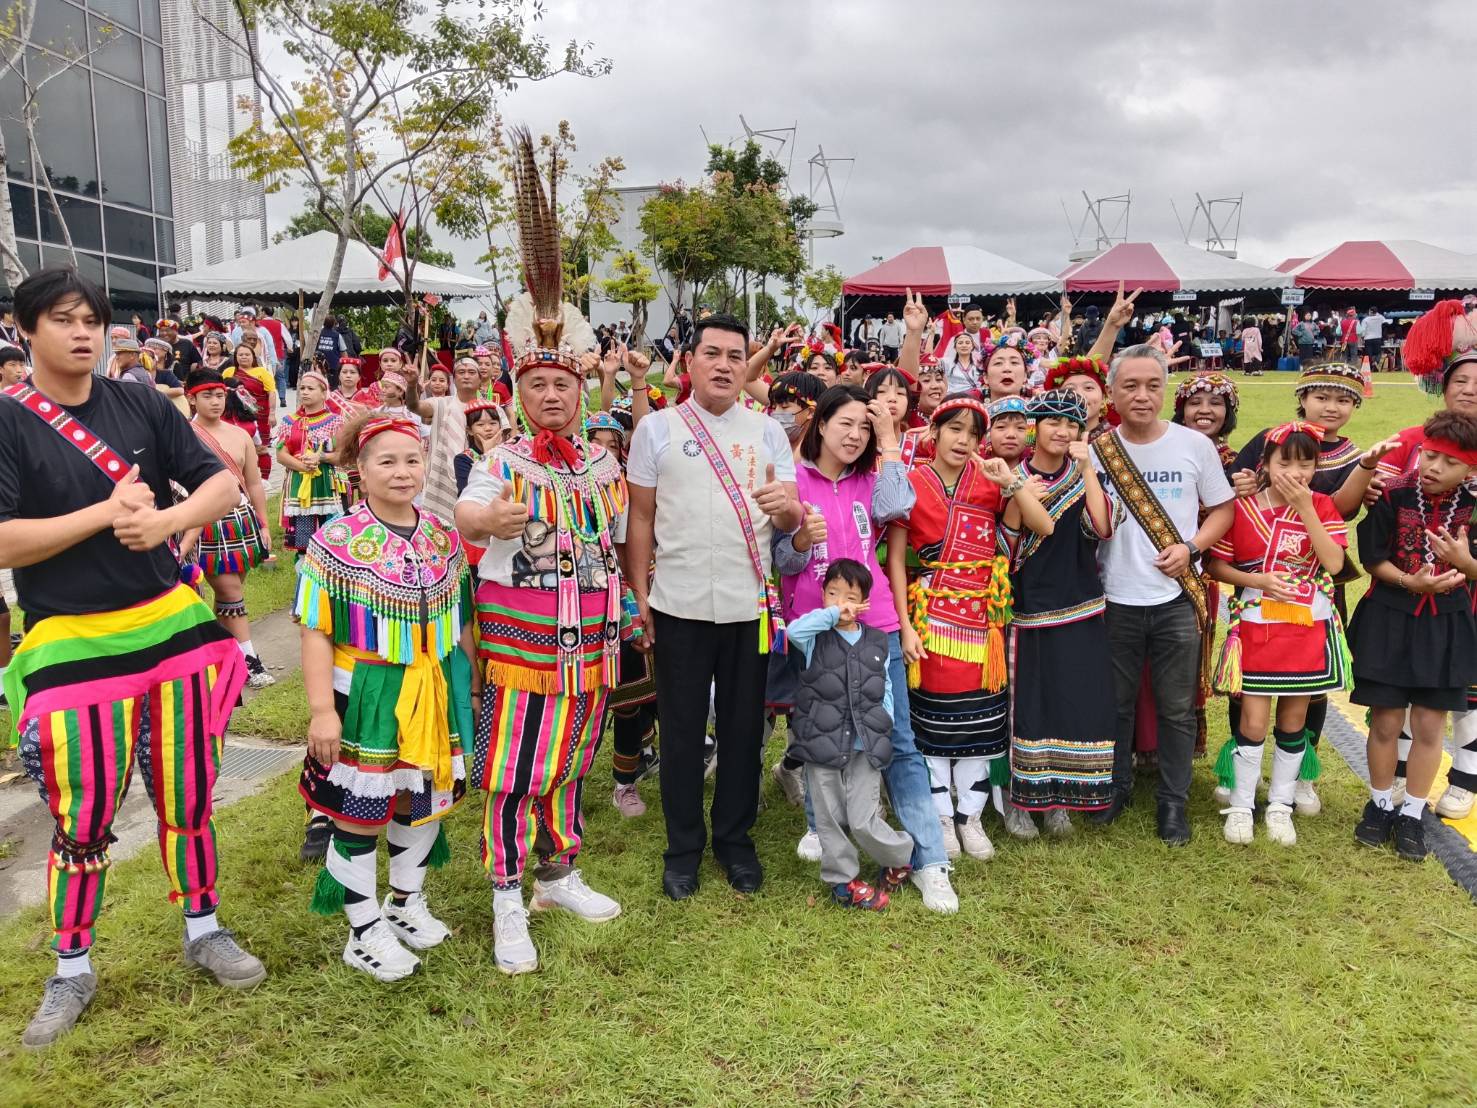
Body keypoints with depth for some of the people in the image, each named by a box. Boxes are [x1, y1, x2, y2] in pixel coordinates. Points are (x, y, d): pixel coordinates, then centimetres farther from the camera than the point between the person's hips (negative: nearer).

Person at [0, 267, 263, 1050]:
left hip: (173, 627, 3)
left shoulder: (141, 405, 2)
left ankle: (203, 931, 31)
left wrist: (167, 518, -18)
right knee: (81, 820, 5)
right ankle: (72, 971, 26)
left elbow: (222, 483, 0)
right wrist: (106, 513, -18)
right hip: (71, 645, -3)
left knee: (187, 797, 13)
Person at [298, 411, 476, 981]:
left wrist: (471, 688, 14)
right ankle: (365, 933, 25)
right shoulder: (336, 541, -11)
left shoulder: (444, 538, 4)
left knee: (425, 799, 18)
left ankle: (406, 904, 40)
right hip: (367, 694, -5)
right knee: (361, 811, 7)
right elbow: (316, 631, -12)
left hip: (435, 695, 5)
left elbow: (461, 618, 12)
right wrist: (322, 710, -16)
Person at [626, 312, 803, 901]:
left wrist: (786, 506, -21)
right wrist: (640, 596, -1)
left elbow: (795, 519, 3)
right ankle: (683, 846, 25)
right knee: (682, 731, 9)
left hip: (749, 606, 2)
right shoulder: (657, 428, 2)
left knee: (743, 728, 11)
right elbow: (640, 517, 3)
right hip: (679, 607, -1)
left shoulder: (767, 431, 6)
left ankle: (735, 839, 29)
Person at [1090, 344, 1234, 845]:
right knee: (1115, 702, 13)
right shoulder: (1096, 448, -2)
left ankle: (1173, 801, 25)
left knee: (1177, 708, 8)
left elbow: (1223, 508, 5)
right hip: (1117, 599, 1)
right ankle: (1117, 785, 34)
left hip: (1178, 598, 0)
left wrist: (1189, 547, -9)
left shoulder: (1194, 444, -2)